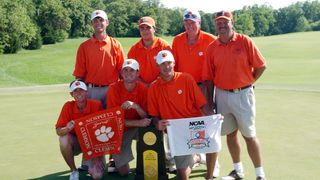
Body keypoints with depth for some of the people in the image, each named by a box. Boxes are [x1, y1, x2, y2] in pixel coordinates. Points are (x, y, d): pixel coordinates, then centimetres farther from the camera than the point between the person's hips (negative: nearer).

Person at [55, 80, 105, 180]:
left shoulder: (96, 105, -17)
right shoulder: (68, 106, -13)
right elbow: (58, 131, -15)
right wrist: (67, 129, -38)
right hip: (76, 141, 2)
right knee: (63, 139, -33)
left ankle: (90, 163, 22)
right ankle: (74, 171, -8)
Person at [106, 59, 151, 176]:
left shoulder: (143, 89, -10)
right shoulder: (114, 89, -15)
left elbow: (146, 118, -13)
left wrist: (135, 106, -33)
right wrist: (137, 123, -29)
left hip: (139, 128, 2)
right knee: (123, 171, -5)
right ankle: (116, 159, 29)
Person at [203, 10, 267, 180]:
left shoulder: (245, 41, -6)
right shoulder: (212, 47, 2)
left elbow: (260, 66, -2)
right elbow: (209, 77, 5)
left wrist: (248, 82, 0)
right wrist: (210, 101, 4)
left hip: (243, 94, -3)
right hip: (222, 95, 3)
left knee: (249, 134, 1)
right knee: (230, 133, 13)